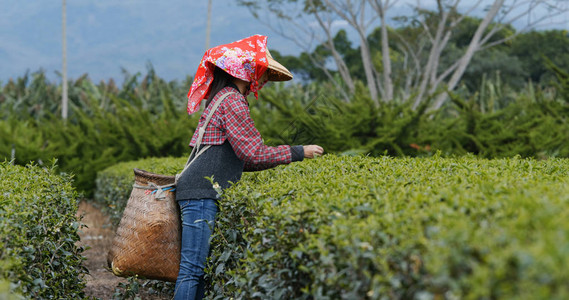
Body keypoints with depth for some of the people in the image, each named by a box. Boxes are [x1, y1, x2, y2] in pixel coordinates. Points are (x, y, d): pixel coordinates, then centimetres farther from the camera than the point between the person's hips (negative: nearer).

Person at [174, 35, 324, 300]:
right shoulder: (232, 101, -10)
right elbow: (255, 154, -14)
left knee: (197, 268, 7)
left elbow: (238, 158, 23)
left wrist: (285, 159, 19)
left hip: (202, 194, 10)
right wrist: (298, 153, -4)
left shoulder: (223, 98, 21)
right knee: (192, 269, -11)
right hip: (202, 194, -10)